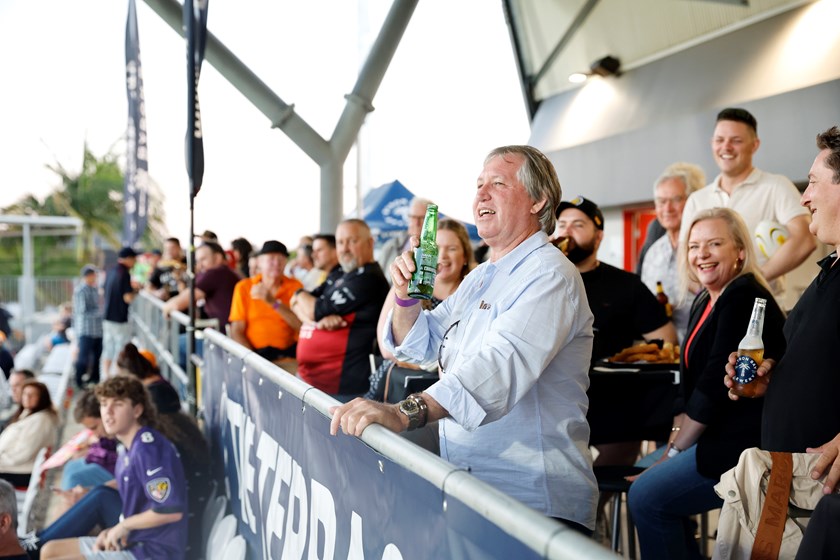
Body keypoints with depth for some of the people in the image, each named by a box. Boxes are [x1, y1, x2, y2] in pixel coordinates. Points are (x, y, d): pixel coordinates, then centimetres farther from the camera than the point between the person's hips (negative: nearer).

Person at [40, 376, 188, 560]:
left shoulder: (148, 448, -19)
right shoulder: (127, 453, 12)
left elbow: (172, 510, -27)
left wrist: (123, 526, -13)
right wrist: (113, 531, 0)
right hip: (133, 543, 10)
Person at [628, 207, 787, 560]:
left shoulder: (744, 297, -15)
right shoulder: (704, 303, 14)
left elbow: (717, 385, -19)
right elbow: (691, 386, 16)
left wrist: (673, 453, -13)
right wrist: (676, 439, 4)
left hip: (747, 444, -10)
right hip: (719, 438, 10)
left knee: (647, 497, -16)